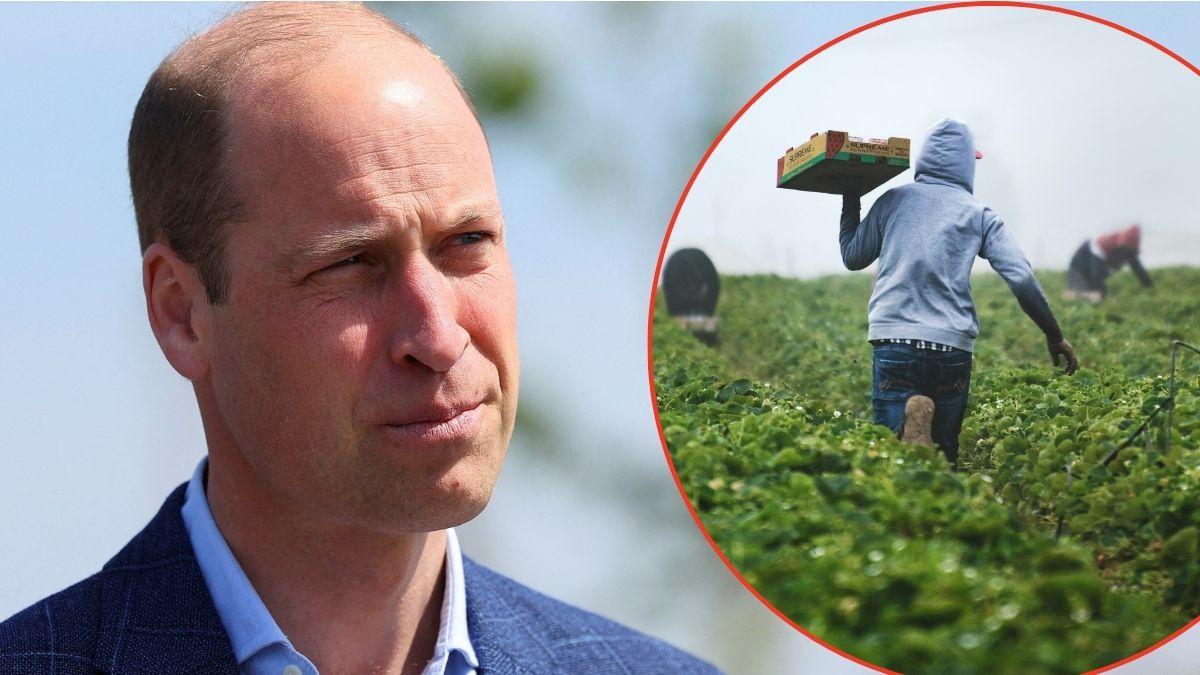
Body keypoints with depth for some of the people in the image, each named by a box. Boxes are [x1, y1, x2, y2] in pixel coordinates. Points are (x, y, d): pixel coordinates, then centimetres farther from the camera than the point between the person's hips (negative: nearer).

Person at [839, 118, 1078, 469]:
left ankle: (910, 426, -37)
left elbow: (852, 257, 21)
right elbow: (1022, 278, 1)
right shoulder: (979, 215, 9)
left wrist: (850, 203, 35)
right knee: (944, 453, 11)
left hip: (894, 339, 0)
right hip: (953, 346, 1)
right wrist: (1054, 335, 11)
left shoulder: (893, 200, 10)